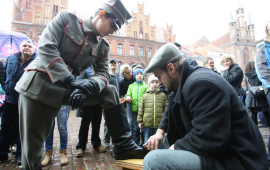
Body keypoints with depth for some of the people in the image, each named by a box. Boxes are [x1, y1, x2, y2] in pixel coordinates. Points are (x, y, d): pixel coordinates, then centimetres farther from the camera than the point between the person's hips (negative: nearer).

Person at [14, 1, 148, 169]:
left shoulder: (103, 46, 7)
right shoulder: (66, 18, -3)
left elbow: (103, 74, -1)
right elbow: (46, 46, -15)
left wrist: (88, 86, -24)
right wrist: (71, 79, -25)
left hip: (66, 88, 4)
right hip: (39, 83, -4)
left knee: (110, 92, -6)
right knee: (32, 144, -3)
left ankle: (124, 146, -3)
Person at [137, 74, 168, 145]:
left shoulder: (163, 95, 4)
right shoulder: (145, 96, 5)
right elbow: (141, 109, 6)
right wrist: (140, 121, 3)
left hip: (159, 124, 0)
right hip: (147, 124, 1)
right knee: (147, 141, 13)